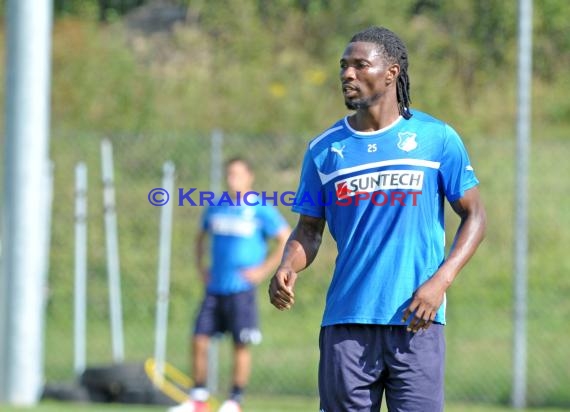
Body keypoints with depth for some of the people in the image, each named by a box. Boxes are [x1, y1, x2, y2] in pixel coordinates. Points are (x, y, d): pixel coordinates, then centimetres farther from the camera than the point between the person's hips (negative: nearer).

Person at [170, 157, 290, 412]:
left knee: (241, 345, -2)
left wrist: (263, 270, -8)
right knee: (199, 341, -1)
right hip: (214, 288, 5)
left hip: (241, 289, -5)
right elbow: (202, 238, 29)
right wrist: (201, 267, 15)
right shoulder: (215, 209, 11)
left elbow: (288, 241, -4)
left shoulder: (261, 210, -4)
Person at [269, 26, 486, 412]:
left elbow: (474, 215, 5)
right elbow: (309, 230, 13)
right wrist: (287, 268, -9)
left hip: (415, 322, -2)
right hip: (346, 323, 2)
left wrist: (441, 281, -9)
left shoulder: (437, 138, 2)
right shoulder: (324, 148, 9)